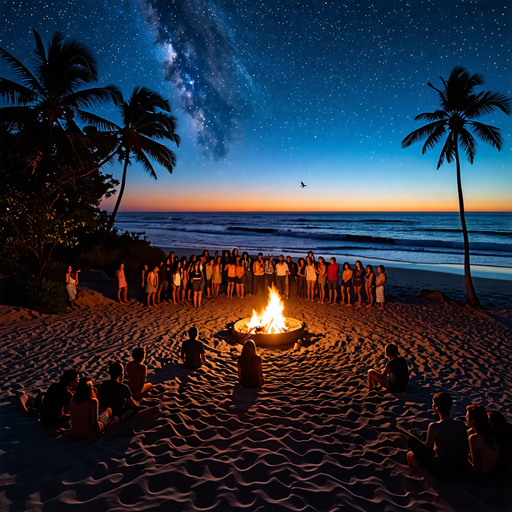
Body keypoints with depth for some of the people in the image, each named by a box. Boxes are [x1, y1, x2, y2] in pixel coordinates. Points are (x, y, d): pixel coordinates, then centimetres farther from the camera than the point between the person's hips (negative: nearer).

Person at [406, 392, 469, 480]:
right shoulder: (461, 424, -10)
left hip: (443, 474, -5)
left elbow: (428, 446, -7)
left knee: (411, 440, 8)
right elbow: (467, 447, 4)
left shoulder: (434, 427, -24)